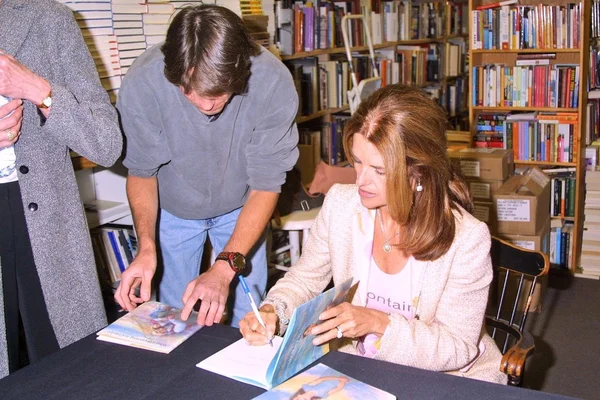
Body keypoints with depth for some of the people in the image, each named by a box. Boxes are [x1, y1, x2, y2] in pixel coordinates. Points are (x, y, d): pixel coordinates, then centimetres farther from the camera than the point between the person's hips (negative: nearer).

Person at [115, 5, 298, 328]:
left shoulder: (274, 83, -32)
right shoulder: (142, 83, -31)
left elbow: (266, 186, -24)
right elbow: (142, 172, -15)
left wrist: (225, 267, -34)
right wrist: (146, 246, -31)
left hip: (241, 207, 0)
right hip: (173, 209, 0)